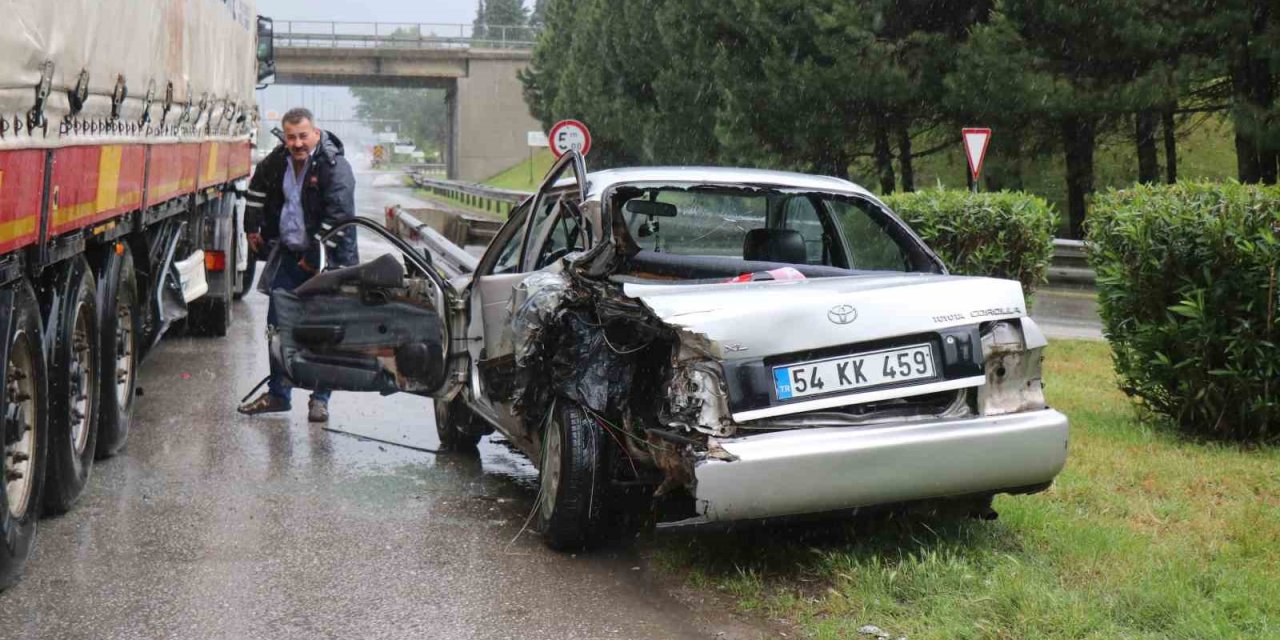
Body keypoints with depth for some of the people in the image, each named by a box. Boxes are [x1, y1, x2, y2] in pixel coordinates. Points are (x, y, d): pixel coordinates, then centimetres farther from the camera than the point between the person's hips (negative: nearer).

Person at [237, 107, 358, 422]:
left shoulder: (334, 167, -17)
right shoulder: (277, 161, 3)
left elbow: (339, 217, -22)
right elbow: (258, 187, 25)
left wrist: (318, 260, -23)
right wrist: (253, 230, 24)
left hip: (320, 259, -6)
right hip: (288, 254, 6)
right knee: (278, 323, 10)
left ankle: (320, 399, 10)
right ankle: (278, 394, 21)